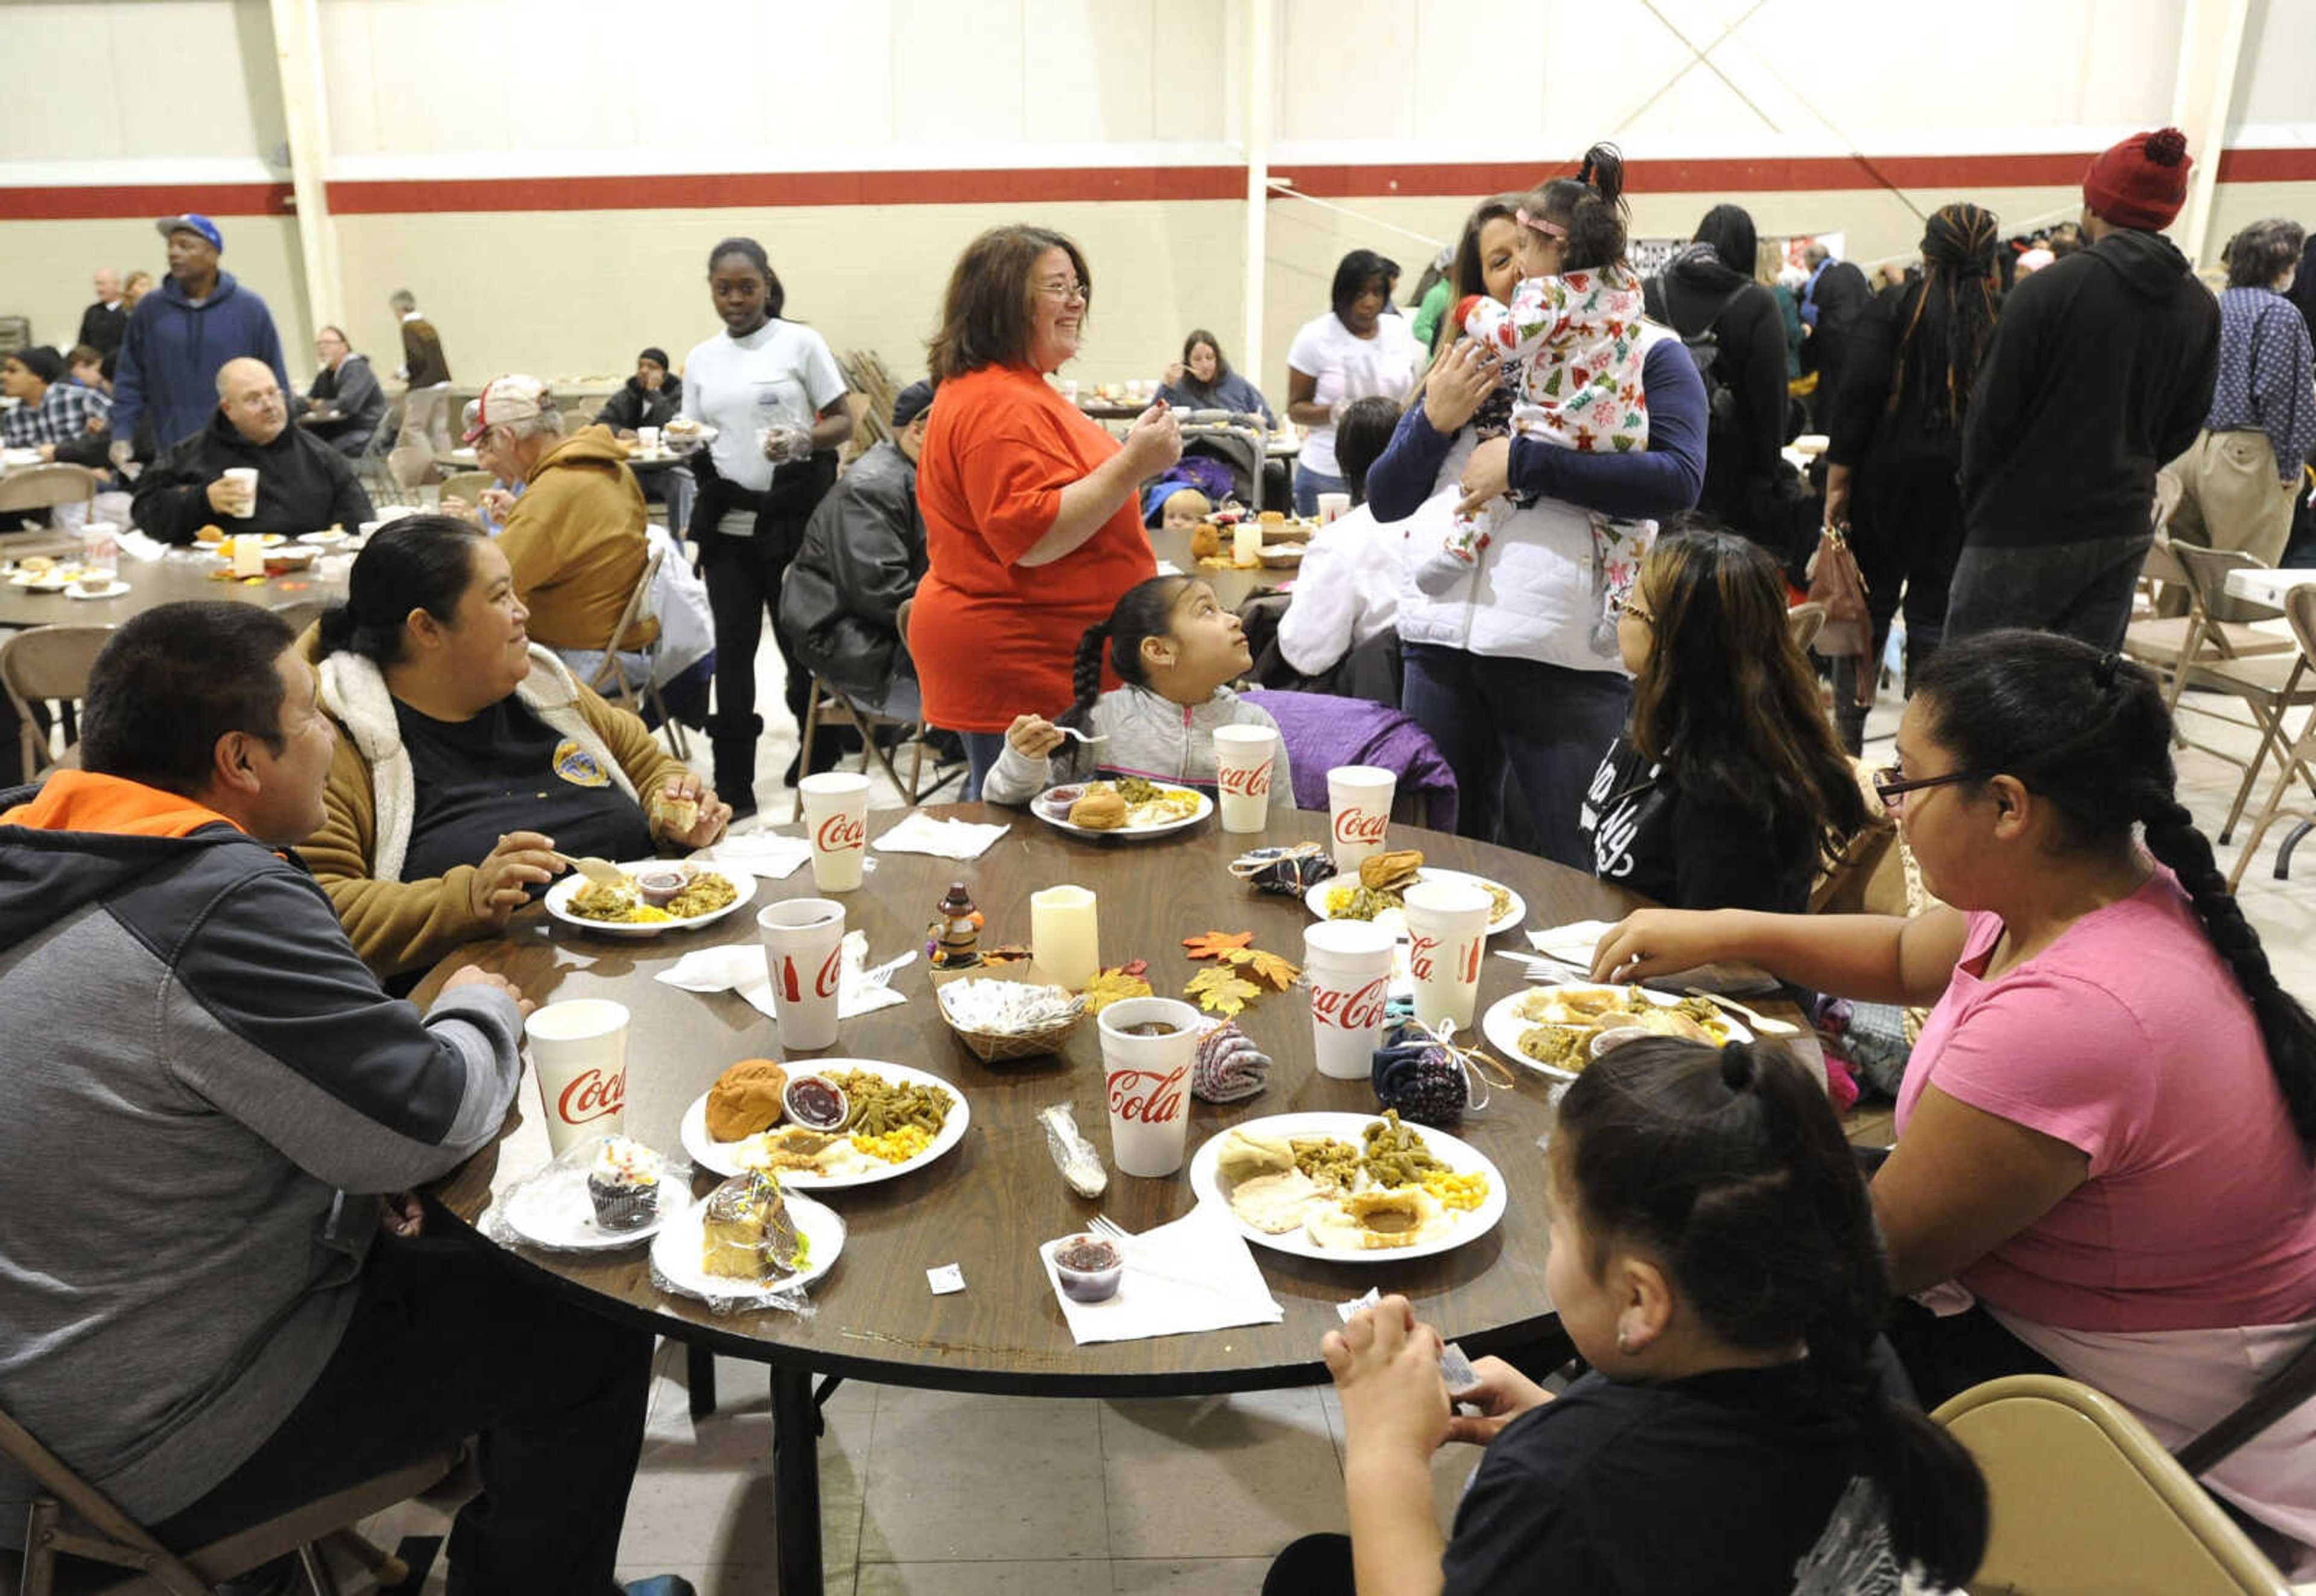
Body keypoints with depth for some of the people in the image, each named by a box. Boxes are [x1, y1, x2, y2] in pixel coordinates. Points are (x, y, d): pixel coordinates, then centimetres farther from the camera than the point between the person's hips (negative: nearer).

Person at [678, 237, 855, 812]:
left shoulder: (800, 342, -1)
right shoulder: (701, 360, 11)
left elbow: (844, 422, -2)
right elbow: (694, 443, 15)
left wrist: (803, 441, -22)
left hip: (792, 515, -3)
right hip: (726, 520, 4)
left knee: (799, 637, 5)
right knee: (733, 646, 3)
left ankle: (817, 755, 28)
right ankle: (733, 784, 8)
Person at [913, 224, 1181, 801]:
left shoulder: (1016, 388, 17)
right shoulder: (1001, 406, -19)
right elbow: (1032, 538, -26)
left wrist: (1128, 453, 20)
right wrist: (1132, 465, -26)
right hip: (1018, 671, -11)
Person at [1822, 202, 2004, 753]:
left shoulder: (1892, 311, -3)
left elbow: (1856, 396, -9)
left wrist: (1838, 480, -7)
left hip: (1889, 475, -1)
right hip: (1963, 483, 1)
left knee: (1868, 603, 8)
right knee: (1936, 613, 6)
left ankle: (1847, 740, 12)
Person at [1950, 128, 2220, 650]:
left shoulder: (2048, 289, -13)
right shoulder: (2201, 308, 6)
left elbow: (1993, 411, -10)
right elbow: (2186, 423, 11)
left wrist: (1974, 501, 4)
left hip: (2025, 528, -6)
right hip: (2127, 526, 6)